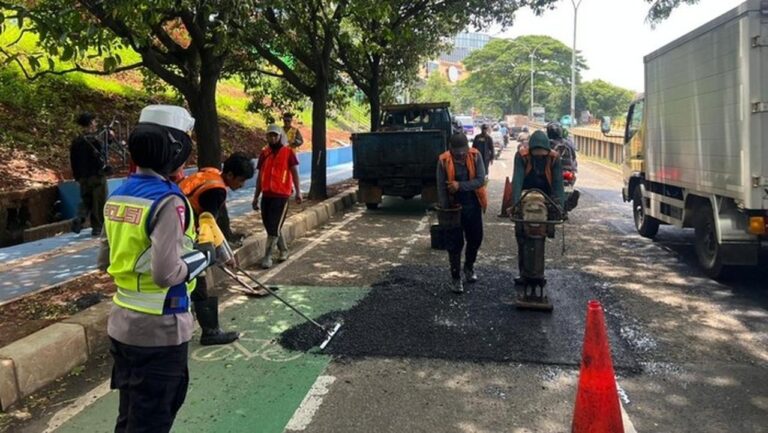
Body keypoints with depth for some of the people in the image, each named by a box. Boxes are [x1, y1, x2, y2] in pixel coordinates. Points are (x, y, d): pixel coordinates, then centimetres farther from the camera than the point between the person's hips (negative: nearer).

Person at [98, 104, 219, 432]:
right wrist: (205, 254, -11)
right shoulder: (168, 201, -21)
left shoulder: (118, 195, 5)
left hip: (123, 324, 8)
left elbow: (105, 260, 11)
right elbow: (167, 273, -26)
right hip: (159, 330, -8)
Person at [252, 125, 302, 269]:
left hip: (281, 195, -5)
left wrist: (298, 191, -9)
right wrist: (256, 197, 16)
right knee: (270, 225, 12)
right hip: (266, 195, 6)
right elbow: (260, 176, 16)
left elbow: (294, 172, -1)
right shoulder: (264, 153, 11)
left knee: (274, 227, -6)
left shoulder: (288, 152, -2)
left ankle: (267, 257, -2)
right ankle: (283, 250, 29)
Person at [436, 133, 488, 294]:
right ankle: (455, 277, 16)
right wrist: (445, 211, -11)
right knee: (455, 243, 2)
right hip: (454, 206, -2)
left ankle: (469, 267, 39)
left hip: (473, 205, 2)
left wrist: (460, 185, -26)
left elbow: (481, 180, -17)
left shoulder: (475, 156, -11)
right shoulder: (443, 160, -14)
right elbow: (441, 187, -11)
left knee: (476, 238, 14)